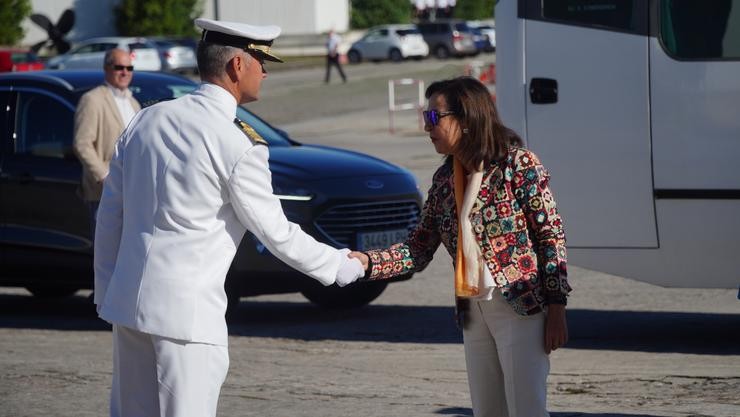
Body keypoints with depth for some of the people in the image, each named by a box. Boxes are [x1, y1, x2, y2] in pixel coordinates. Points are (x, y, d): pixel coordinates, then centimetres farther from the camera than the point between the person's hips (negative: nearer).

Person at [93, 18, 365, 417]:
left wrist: (104, 292, 22)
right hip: (186, 311, -7)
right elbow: (274, 231, -5)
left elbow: (109, 216, 13)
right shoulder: (240, 145, -12)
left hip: (127, 300, 7)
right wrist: (336, 265, 10)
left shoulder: (145, 121, 8)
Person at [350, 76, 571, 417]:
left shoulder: (518, 164, -10)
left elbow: (551, 236, -10)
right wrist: (367, 261, -9)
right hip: (474, 313, 7)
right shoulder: (444, 179, 9)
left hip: (521, 308, -7)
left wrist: (556, 307, -14)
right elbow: (419, 248, 8)